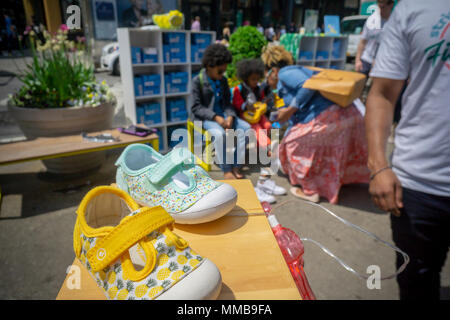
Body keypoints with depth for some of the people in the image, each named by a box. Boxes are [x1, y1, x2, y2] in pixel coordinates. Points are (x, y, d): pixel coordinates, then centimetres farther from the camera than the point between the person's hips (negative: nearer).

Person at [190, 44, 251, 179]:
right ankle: (226, 170, -21)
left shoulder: (223, 80, 9)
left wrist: (230, 116, -15)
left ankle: (235, 166, -13)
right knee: (219, 133, -34)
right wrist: (215, 117, -23)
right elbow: (196, 107, -12)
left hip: (222, 115, 6)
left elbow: (227, 103, 8)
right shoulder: (198, 81, -7)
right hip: (205, 117, -5)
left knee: (245, 127, -14)